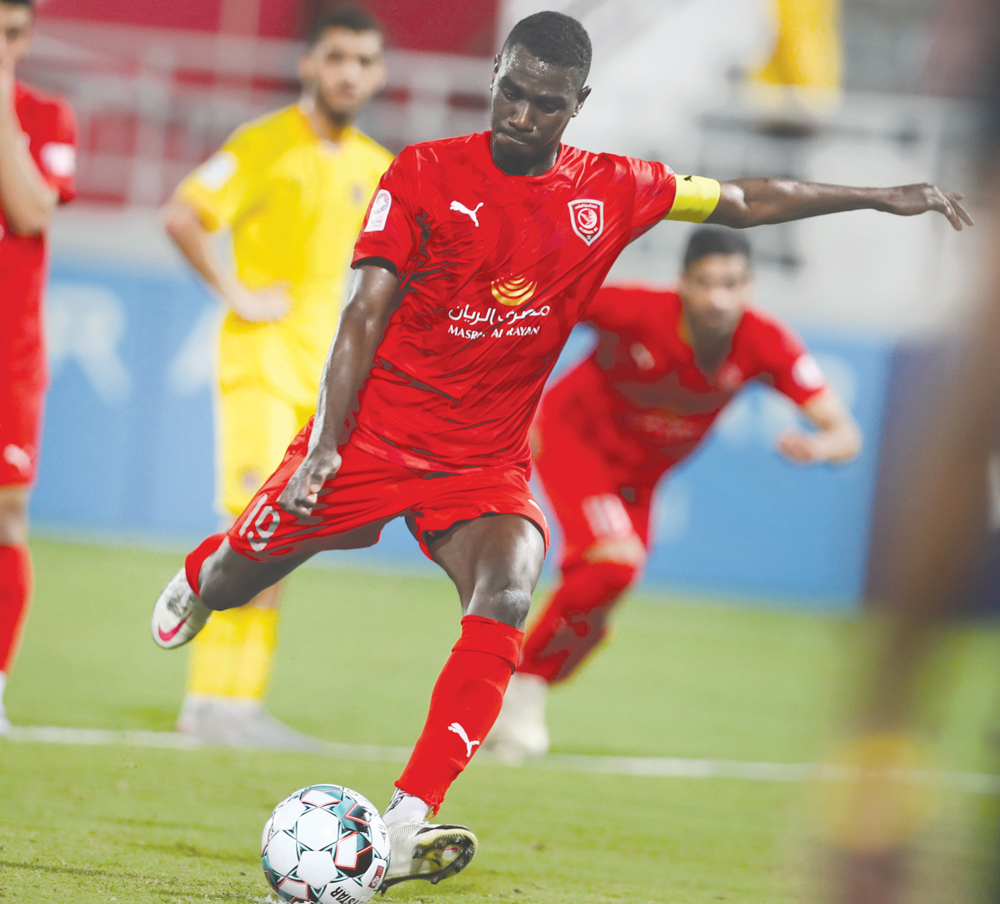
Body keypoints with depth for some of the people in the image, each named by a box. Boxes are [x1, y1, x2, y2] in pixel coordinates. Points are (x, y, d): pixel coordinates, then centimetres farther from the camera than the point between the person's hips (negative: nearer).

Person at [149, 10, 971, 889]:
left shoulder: (611, 191, 0)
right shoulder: (425, 172, -8)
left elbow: (745, 200, 14)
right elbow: (366, 312, -9)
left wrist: (882, 197, 13)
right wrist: (325, 444, -18)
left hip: (488, 462, 1)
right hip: (374, 434, -1)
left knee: (505, 599, -28)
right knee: (234, 581, 10)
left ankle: (405, 828, -34)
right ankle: (195, 582, 52)